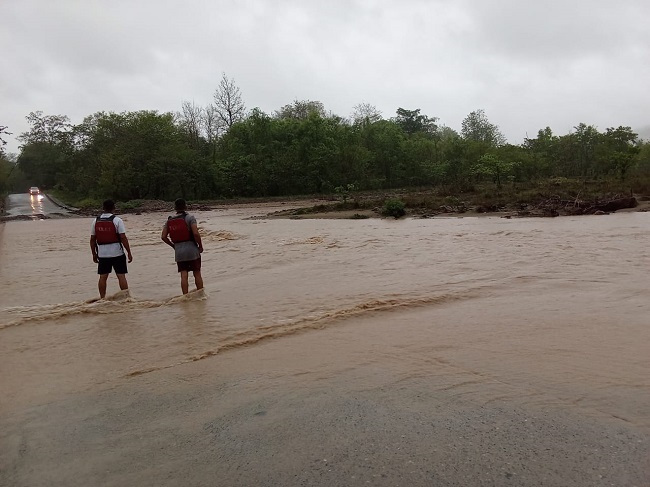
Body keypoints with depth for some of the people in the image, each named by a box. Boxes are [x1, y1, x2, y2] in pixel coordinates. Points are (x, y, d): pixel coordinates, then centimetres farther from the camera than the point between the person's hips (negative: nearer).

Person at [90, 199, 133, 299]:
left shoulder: (96, 221, 5)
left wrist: (94, 254, 17)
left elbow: (92, 239, 8)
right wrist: (129, 253, -7)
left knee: (103, 277, 10)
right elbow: (123, 238, -12)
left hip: (102, 253, 4)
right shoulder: (117, 220, -8)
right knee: (121, 276, 0)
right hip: (117, 253, -4)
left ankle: (102, 298, 14)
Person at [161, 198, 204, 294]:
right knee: (197, 274, 6)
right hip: (192, 249, -3)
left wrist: (173, 246, 17)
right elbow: (196, 233, -18)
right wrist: (200, 246, -5)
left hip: (178, 251, 3)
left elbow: (163, 237, 5)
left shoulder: (169, 220, 7)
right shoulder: (189, 218, -7)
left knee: (184, 276, 5)